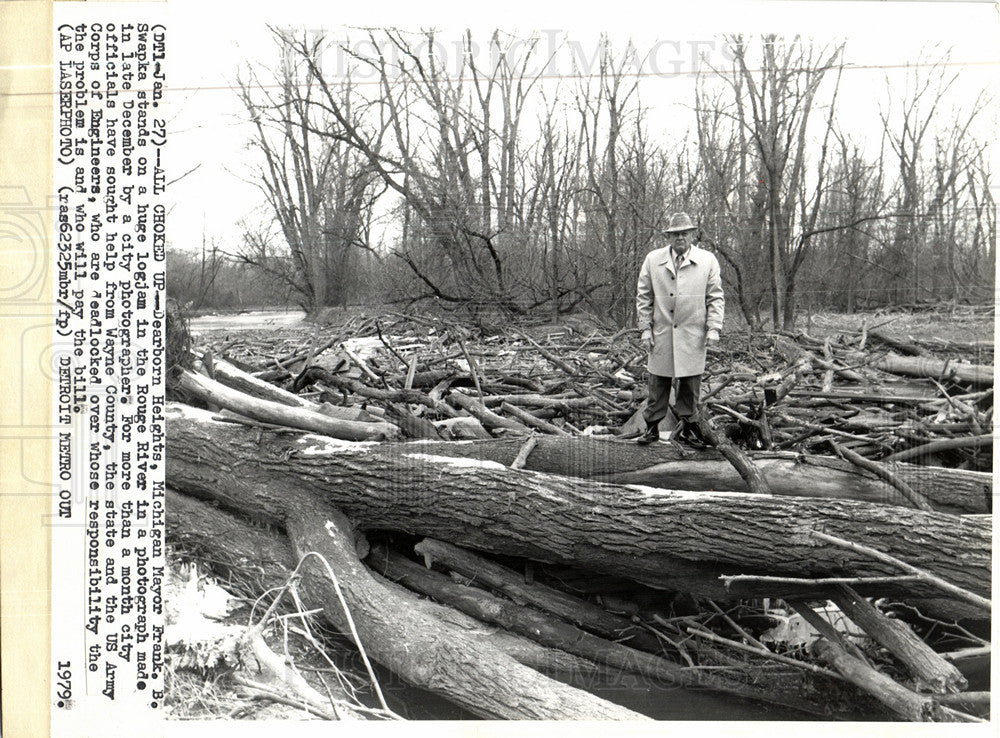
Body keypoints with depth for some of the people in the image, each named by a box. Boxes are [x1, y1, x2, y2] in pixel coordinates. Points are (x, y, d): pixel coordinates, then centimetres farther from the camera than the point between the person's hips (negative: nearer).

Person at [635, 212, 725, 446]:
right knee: (658, 382, 5)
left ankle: (685, 428, 18)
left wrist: (713, 328, -3)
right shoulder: (653, 260, 6)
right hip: (661, 333, 0)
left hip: (693, 334, 0)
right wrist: (645, 328, 2)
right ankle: (652, 427, 15)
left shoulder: (708, 260, 5)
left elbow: (716, 297, 5)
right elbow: (643, 297, 8)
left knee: (690, 384, 5)